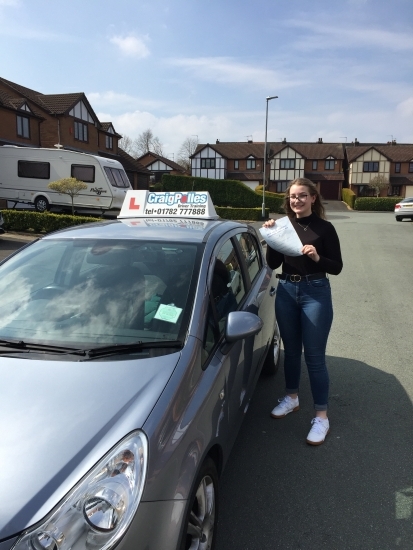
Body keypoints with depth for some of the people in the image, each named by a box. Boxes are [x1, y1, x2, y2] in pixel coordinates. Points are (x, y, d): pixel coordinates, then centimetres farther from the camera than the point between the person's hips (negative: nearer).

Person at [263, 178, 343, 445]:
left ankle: (322, 416, 13)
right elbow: (272, 263, 1)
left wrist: (317, 257, -23)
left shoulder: (325, 228, -5)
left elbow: (337, 267, -6)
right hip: (286, 291, 4)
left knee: (314, 356, 0)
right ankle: (292, 398, 37)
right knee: (291, 350, 17)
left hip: (315, 293, -4)